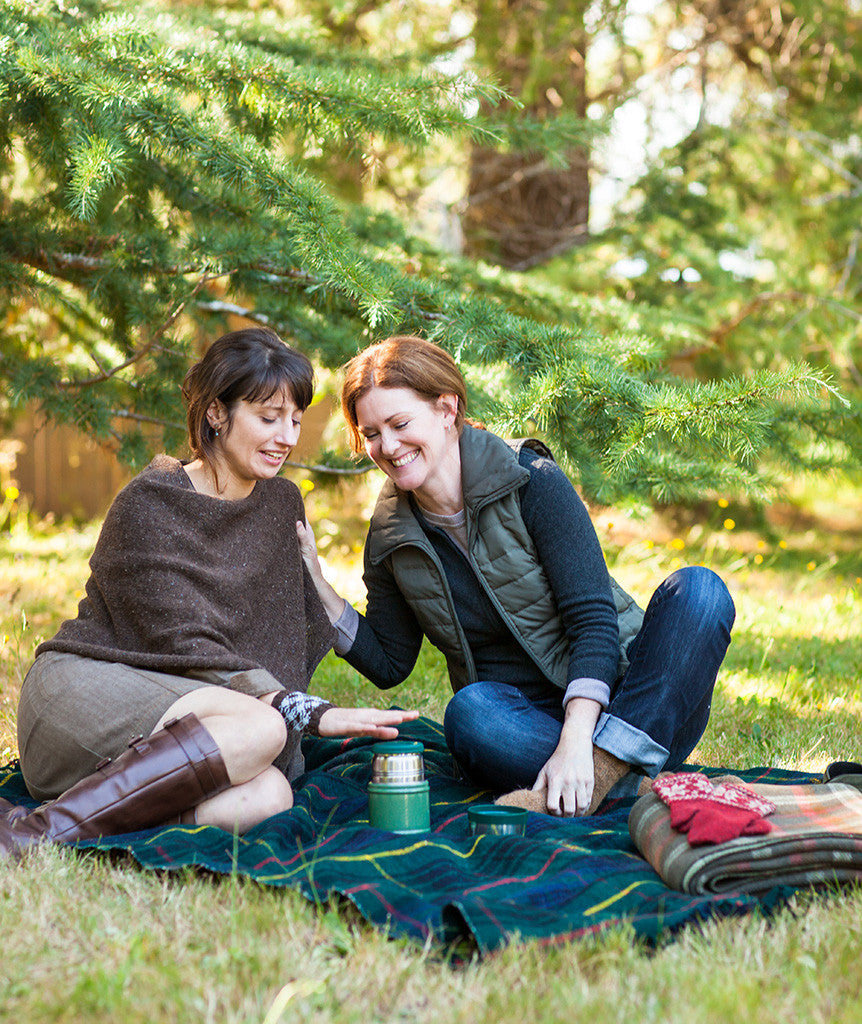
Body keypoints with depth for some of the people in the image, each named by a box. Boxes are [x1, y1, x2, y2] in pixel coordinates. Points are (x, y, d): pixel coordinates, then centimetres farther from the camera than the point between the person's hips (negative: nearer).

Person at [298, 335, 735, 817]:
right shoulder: (391, 539, 4)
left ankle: (605, 766, -43)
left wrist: (575, 742, -31)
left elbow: (595, 620, -17)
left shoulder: (531, 481, -10)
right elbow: (388, 663, 12)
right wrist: (319, 587, -3)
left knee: (699, 589, -28)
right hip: (523, 718, 2)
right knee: (469, 711, -33)